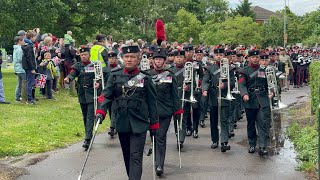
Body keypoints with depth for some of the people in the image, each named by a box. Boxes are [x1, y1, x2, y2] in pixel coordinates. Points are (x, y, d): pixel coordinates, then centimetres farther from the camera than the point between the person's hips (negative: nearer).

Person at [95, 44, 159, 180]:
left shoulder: (145, 78, -1)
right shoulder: (115, 76, 4)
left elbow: (152, 102, 3)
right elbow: (106, 96, -1)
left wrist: (154, 123, 4)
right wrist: (101, 111, -19)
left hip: (139, 124, -3)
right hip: (121, 123, 3)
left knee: (136, 156, -8)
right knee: (127, 154, 15)